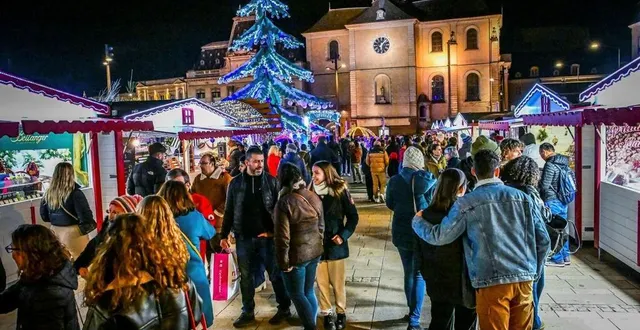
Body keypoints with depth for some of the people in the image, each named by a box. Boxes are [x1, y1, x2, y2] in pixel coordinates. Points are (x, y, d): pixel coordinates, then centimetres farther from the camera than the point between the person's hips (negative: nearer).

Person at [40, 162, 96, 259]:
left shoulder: (48, 194, -2)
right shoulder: (75, 193, -18)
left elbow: (44, 216, 9)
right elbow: (85, 216, -20)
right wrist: (90, 225, -1)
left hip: (55, 232, 5)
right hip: (73, 234, -5)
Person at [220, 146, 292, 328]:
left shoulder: (271, 181, -2)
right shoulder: (236, 183, 2)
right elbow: (229, 211, 7)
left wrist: (275, 230, -8)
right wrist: (224, 235, 6)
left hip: (267, 236, -2)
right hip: (243, 237, 2)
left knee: (276, 273, 6)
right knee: (245, 276, 11)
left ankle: (284, 308, 22)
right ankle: (248, 312, 25)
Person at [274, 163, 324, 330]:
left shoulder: (284, 202, -20)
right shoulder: (313, 197, 0)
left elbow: (282, 237, -19)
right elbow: (321, 227, 8)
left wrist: (283, 262, -10)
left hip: (296, 256, -6)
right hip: (314, 252, 7)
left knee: (296, 294, 10)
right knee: (309, 291, 19)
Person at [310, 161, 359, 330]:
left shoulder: (340, 191, -7)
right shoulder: (311, 192, 0)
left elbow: (353, 216, -4)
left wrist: (343, 235, -14)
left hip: (335, 243, -2)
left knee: (337, 282, 9)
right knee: (321, 282, 8)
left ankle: (341, 312, 27)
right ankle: (327, 313, 23)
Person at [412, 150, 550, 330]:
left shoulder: (466, 203, -4)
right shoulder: (522, 197, 7)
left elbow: (440, 237, -2)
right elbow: (543, 240, 9)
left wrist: (417, 221, 16)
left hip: (491, 282, -4)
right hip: (524, 280, 4)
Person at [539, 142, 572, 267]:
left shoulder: (550, 165, -16)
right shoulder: (565, 163, 10)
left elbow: (544, 185, -16)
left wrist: (535, 190, 2)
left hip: (552, 202, -8)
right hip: (563, 201, 9)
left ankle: (558, 259, 5)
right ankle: (566, 257, 23)